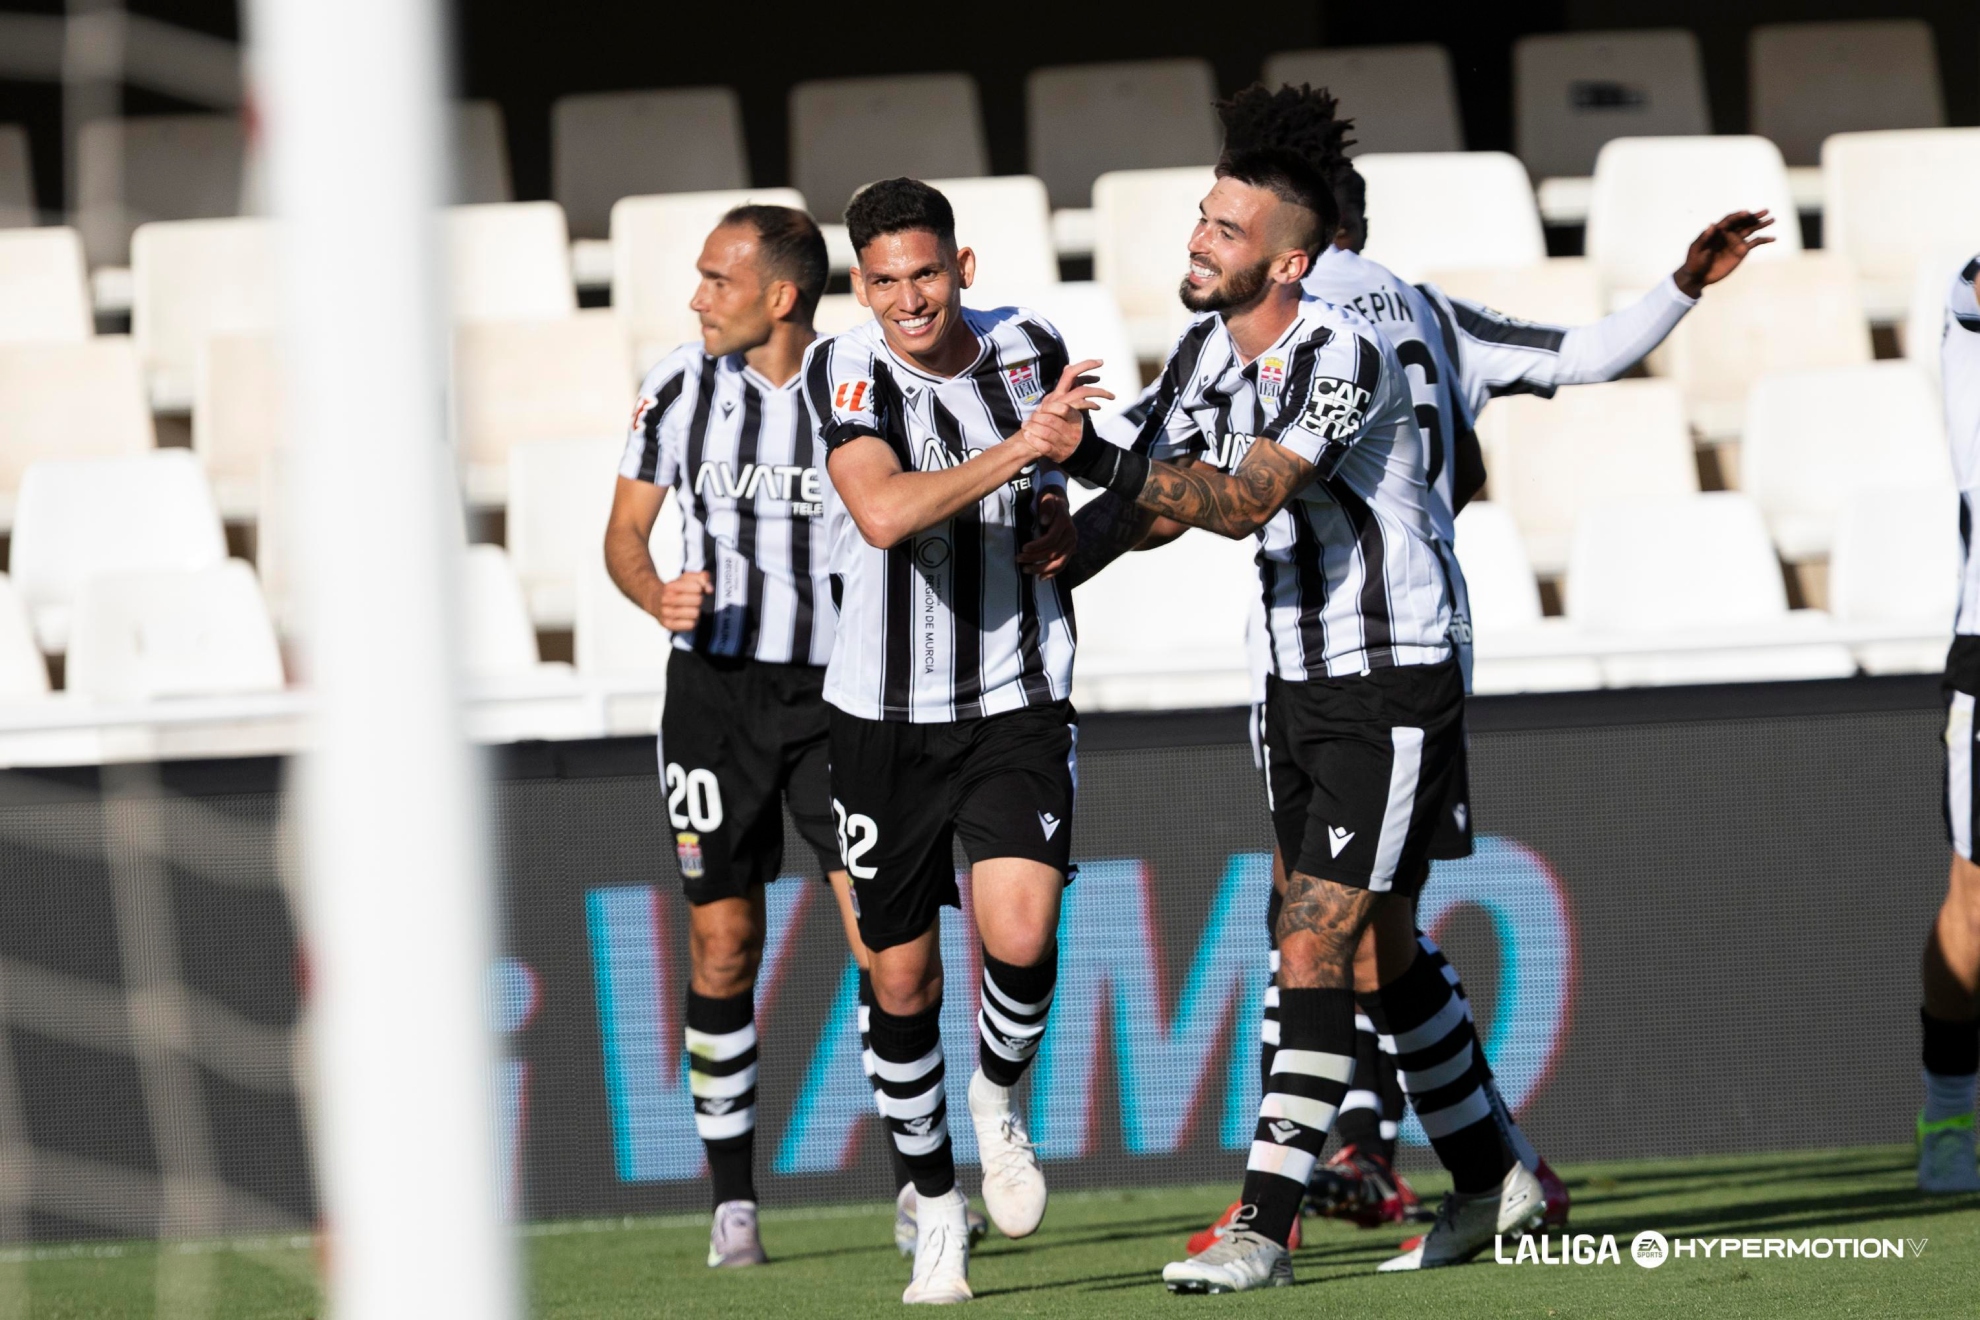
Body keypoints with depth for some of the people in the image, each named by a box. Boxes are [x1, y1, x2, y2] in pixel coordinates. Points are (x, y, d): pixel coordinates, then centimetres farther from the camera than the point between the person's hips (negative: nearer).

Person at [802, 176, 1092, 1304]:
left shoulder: (1029, 348, 0)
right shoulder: (849, 371, -12)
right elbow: (884, 513, -32)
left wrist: (1064, 518, 3)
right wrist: (1014, 450, -36)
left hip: (1018, 704, 1)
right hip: (887, 717, -1)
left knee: (1020, 932, -20)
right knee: (903, 979, 5)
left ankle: (999, 1100, 12)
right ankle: (938, 1207, 25)